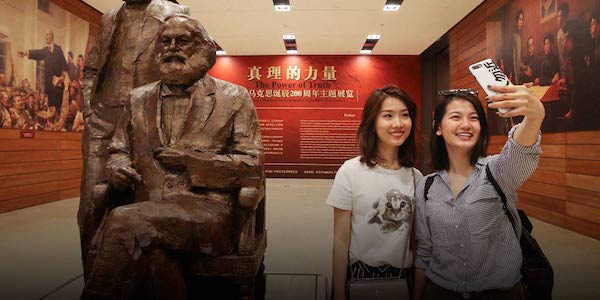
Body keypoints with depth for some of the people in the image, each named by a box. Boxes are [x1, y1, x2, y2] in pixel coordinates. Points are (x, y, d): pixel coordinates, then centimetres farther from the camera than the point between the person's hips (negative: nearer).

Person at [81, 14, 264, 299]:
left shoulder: (233, 98, 6)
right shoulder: (139, 98, 19)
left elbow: (252, 166, 0)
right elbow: (119, 151, 26)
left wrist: (190, 159, -9)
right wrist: (118, 167, 0)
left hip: (207, 209, -2)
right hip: (149, 209, 3)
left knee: (126, 221, -28)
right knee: (156, 251, -32)